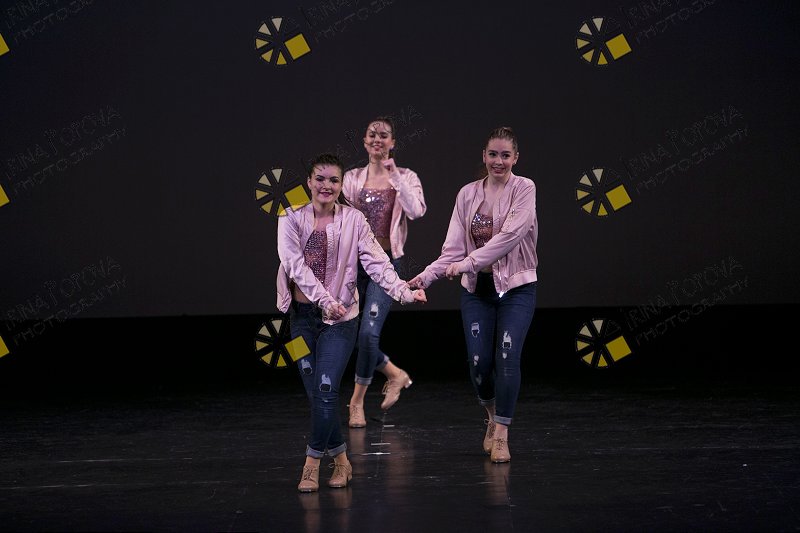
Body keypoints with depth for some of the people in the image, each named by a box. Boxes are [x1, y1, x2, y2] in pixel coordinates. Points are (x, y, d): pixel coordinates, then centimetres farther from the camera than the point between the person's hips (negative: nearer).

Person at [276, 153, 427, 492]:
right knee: (316, 394, 6)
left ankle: (312, 464, -3)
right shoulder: (292, 218, -2)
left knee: (326, 390, -13)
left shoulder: (353, 220, -3)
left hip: (340, 317, -2)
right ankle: (341, 461, 21)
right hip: (302, 315, 2)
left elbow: (376, 262, -8)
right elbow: (295, 264, -14)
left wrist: (404, 292, -23)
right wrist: (324, 299, -26)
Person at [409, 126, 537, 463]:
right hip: (477, 288, 3)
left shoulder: (524, 189, -6)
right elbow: (454, 246, 0)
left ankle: (501, 434, 0)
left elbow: (509, 236, -19)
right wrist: (426, 276, -14)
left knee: (507, 357, -13)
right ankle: (493, 416, 28)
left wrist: (468, 263, -23)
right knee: (478, 361, 0)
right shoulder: (468, 194, 4)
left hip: (516, 287, -3)